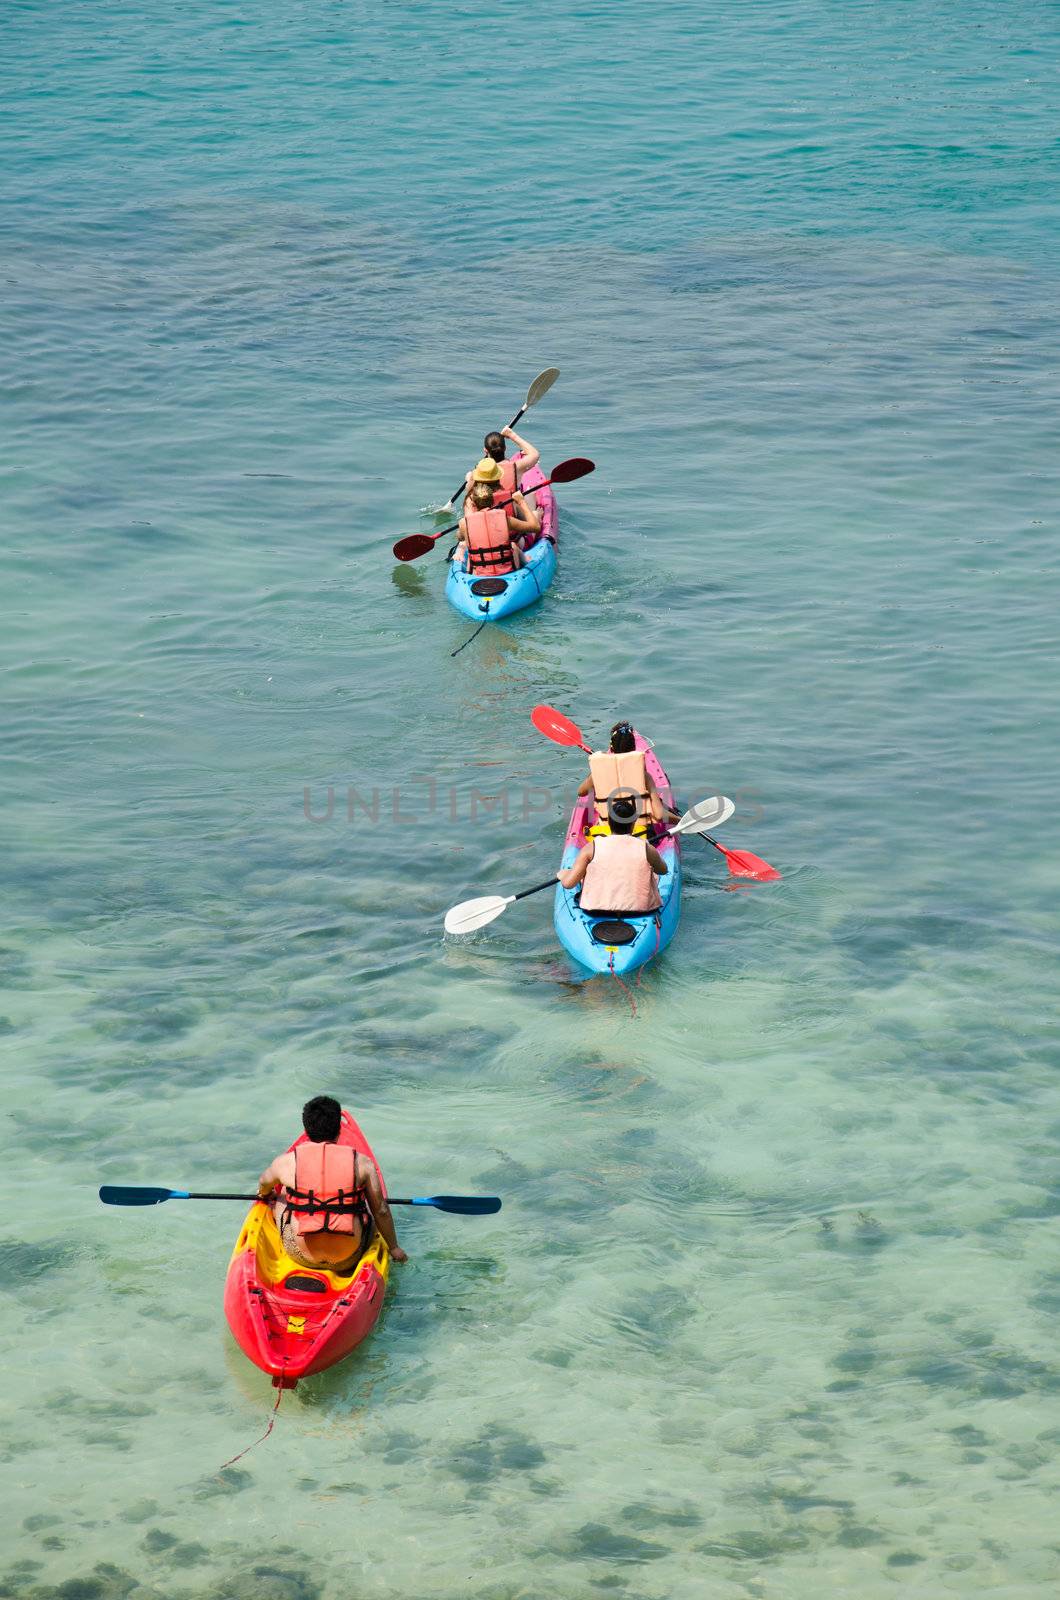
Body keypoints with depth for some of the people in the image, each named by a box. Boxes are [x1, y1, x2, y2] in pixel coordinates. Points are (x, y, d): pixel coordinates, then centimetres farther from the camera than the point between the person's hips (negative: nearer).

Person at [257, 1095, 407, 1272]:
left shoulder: (287, 1162, -6)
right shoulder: (361, 1163, -7)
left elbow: (264, 1185, 16)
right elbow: (381, 1211, -1)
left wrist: (265, 1195, 41)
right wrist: (394, 1247, 15)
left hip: (300, 1255, 0)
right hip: (348, 1259, 0)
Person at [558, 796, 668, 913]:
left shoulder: (591, 848, -9)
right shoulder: (647, 849, -7)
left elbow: (568, 883, -10)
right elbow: (663, 870, 14)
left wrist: (562, 874, 14)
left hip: (595, 911, 0)